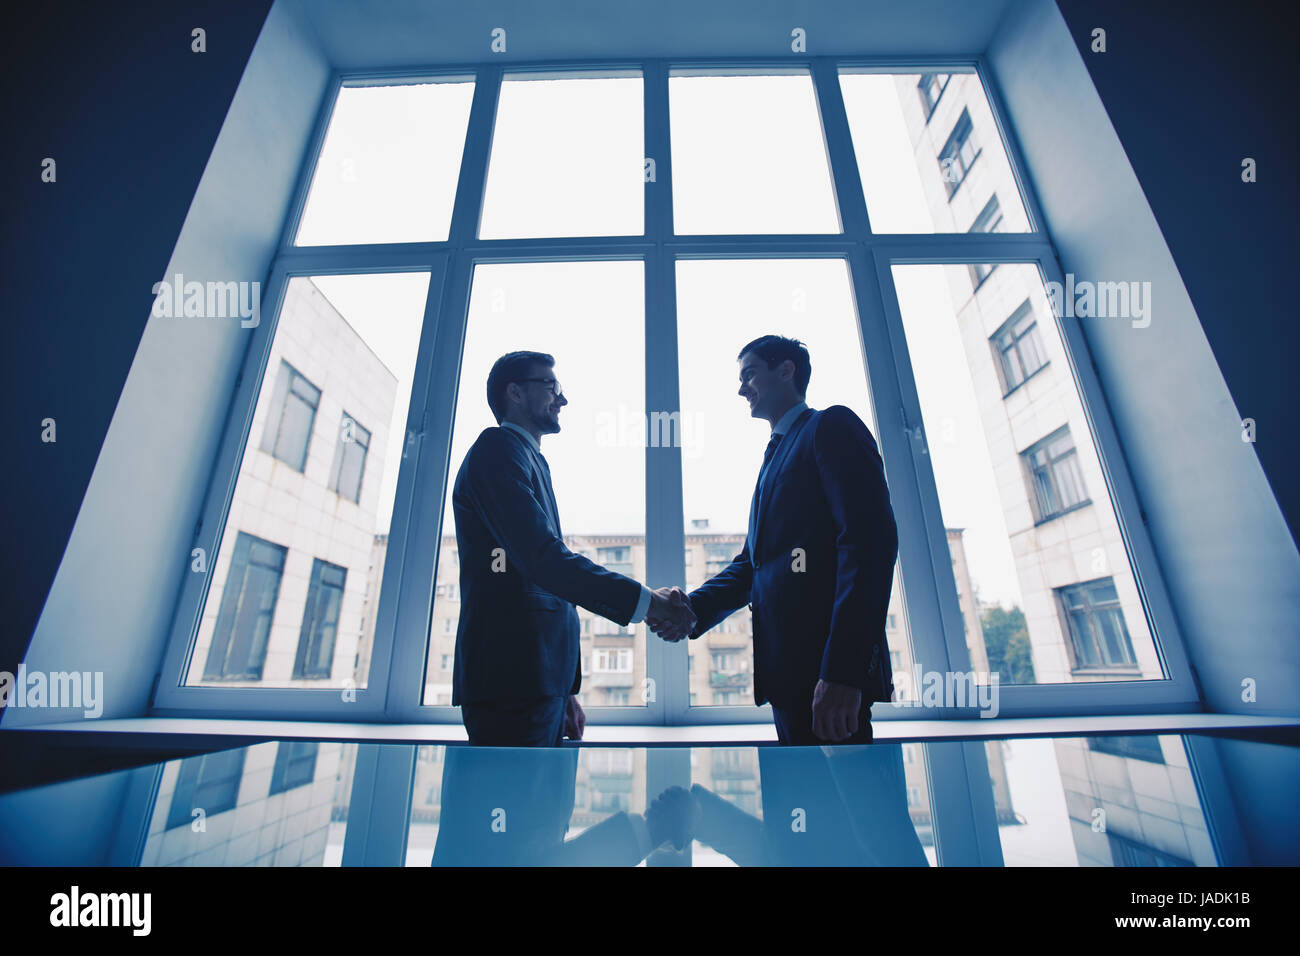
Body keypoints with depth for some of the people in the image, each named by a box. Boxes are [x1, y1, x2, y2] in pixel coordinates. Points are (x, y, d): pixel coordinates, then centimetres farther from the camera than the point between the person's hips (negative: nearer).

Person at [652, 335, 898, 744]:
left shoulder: (831, 426, -3)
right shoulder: (776, 456, 23)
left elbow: (870, 539, -17)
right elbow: (753, 560, 18)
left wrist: (843, 671, -24)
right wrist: (694, 607, 1)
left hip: (826, 667, -9)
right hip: (788, 666, 9)